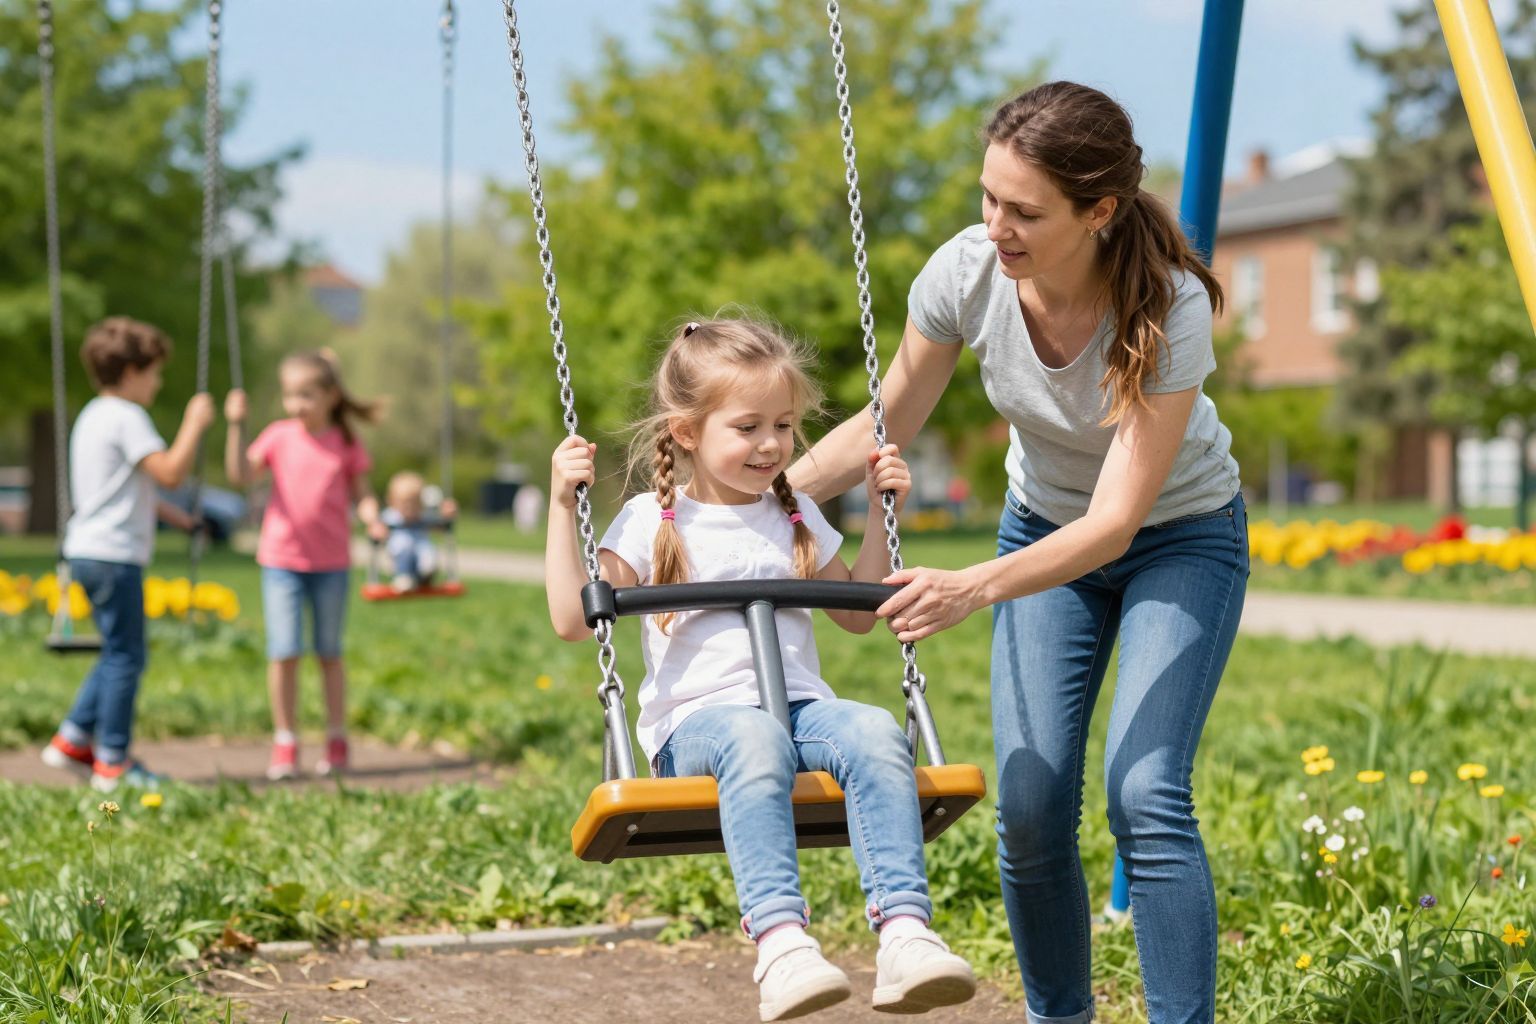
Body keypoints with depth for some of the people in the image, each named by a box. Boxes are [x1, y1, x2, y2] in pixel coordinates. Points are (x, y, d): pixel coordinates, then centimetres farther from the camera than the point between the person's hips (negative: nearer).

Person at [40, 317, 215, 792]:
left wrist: (161, 509, 23)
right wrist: (194, 425, -13)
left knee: (119, 653, 18)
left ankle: (73, 739, 20)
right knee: (126, 655, -3)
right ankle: (113, 763, 1)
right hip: (113, 553, -10)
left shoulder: (92, 416, 18)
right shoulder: (126, 417, -14)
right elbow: (170, 472, -22)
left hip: (87, 552, 10)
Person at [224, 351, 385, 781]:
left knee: (329, 652, 11)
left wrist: (372, 519, -15)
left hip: (331, 563, 0)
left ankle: (337, 742, 22)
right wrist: (236, 426, -19)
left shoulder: (347, 443, 0)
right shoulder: (279, 436, -1)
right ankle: (285, 745, 6)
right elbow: (241, 475, -10)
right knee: (284, 653, -4)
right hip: (282, 559, 0)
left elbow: (360, 493, 5)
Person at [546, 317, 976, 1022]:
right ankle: (779, 938, -53)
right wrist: (562, 507, -3)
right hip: (696, 720, -4)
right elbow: (573, 620, 1)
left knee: (876, 732, -31)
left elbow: (856, 615, 31)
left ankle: (905, 933, -43)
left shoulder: (797, 517, 22)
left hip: (803, 706, 4)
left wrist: (880, 513, 25)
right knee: (754, 739, -41)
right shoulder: (651, 521, 9)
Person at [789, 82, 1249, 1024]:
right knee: (1031, 806, -6)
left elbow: (1117, 520, -34)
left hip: (1179, 534, -3)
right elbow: (885, 429, -7)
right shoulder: (968, 273, -23)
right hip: (1045, 525, 3)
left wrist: (975, 589, -48)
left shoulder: (1169, 306, -33)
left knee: (1145, 794, -20)